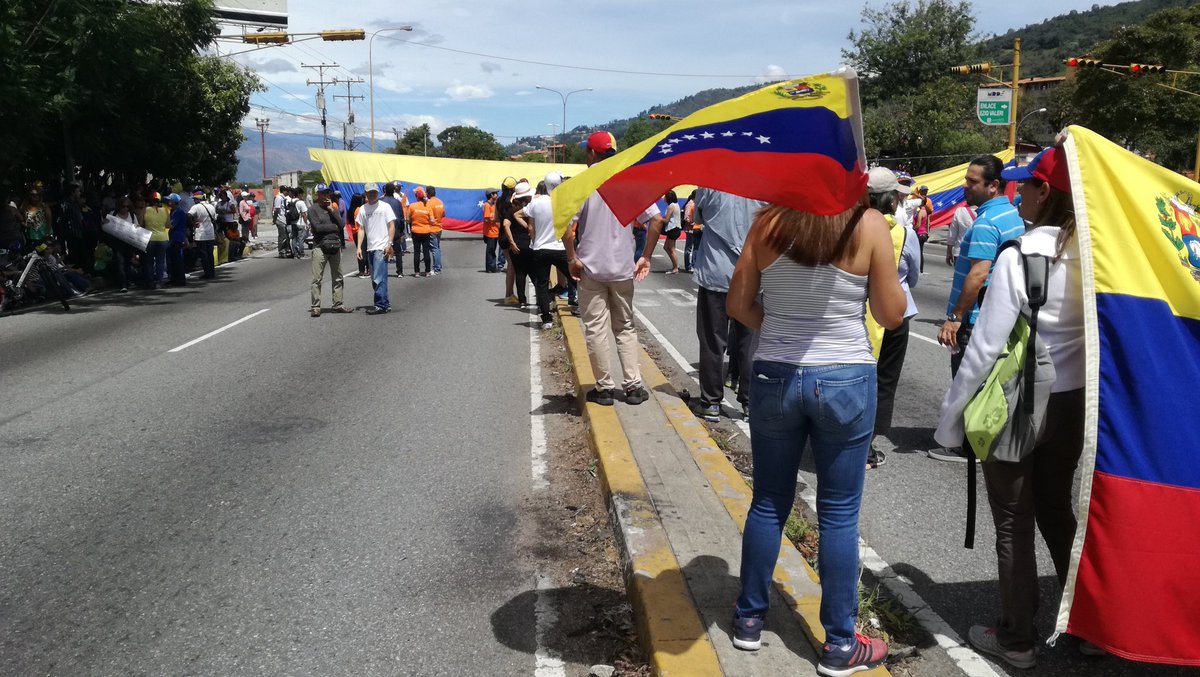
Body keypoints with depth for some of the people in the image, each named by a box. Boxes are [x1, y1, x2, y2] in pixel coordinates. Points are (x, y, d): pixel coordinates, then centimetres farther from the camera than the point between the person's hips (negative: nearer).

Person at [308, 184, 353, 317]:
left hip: (335, 246, 5)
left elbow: (342, 225, 4)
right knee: (317, 279, -7)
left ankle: (338, 304, 16)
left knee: (337, 278, 9)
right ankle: (315, 307, -5)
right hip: (320, 247, -5)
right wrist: (334, 227, -2)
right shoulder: (313, 210, 1)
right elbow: (317, 227, -12)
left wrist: (332, 210, -2)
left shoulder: (333, 209, 17)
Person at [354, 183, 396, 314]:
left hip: (382, 247, -6)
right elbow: (361, 229, 11)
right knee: (375, 279, 10)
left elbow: (392, 226, -3)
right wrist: (359, 247, 3)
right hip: (370, 248, 6)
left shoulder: (385, 206, -2)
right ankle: (385, 303, 18)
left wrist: (389, 244, -11)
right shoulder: (363, 209, 10)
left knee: (379, 278, -11)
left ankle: (381, 305, -8)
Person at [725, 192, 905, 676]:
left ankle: (749, 619, 29)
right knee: (839, 515, 8)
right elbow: (892, 315, -3)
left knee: (768, 503, 16)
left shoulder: (769, 222, -3)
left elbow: (737, 305, 1)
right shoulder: (869, 225, -10)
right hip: (845, 381, -2)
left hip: (775, 378, 2)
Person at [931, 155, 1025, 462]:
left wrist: (955, 317, -24)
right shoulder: (1015, 215, 10)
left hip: (975, 318, -10)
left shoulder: (986, 223, -21)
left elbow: (978, 275, -28)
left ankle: (966, 447, 9)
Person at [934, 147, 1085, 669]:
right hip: (1073, 402, 6)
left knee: (1013, 523, 9)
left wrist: (950, 415, -10)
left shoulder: (1018, 257, -19)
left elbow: (985, 347, -19)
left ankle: (1017, 639, 22)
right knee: (1057, 509, 23)